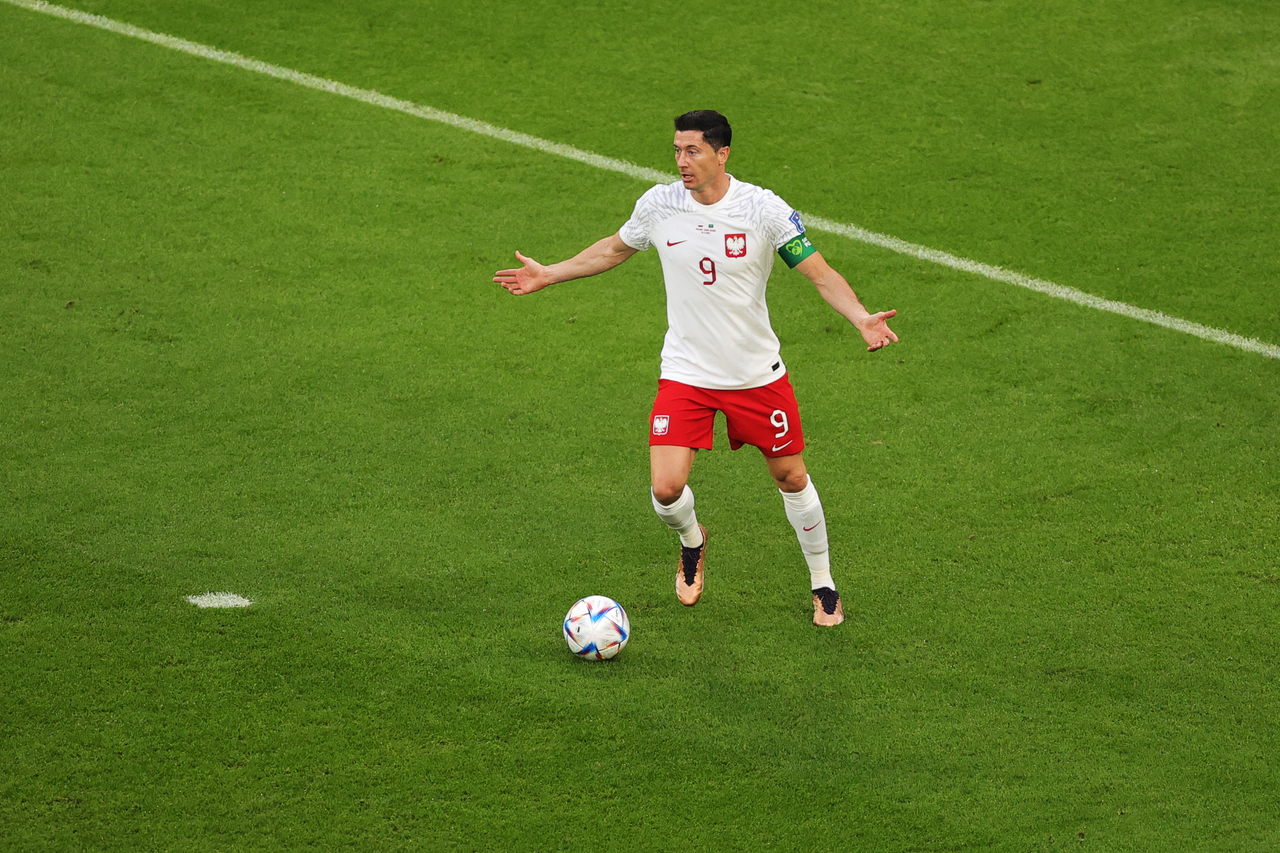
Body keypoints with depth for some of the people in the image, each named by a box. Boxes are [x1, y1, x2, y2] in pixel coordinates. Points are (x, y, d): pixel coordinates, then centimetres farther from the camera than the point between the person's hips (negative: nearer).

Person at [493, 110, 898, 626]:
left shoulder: (765, 210, -15)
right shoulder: (659, 205, -6)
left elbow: (821, 275, -12)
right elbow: (615, 248, 15)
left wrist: (861, 318, -30)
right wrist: (549, 274, 16)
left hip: (757, 373, -1)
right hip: (685, 373, 1)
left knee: (791, 477, 8)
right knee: (666, 489, -11)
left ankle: (823, 584, 31)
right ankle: (692, 545, 26)